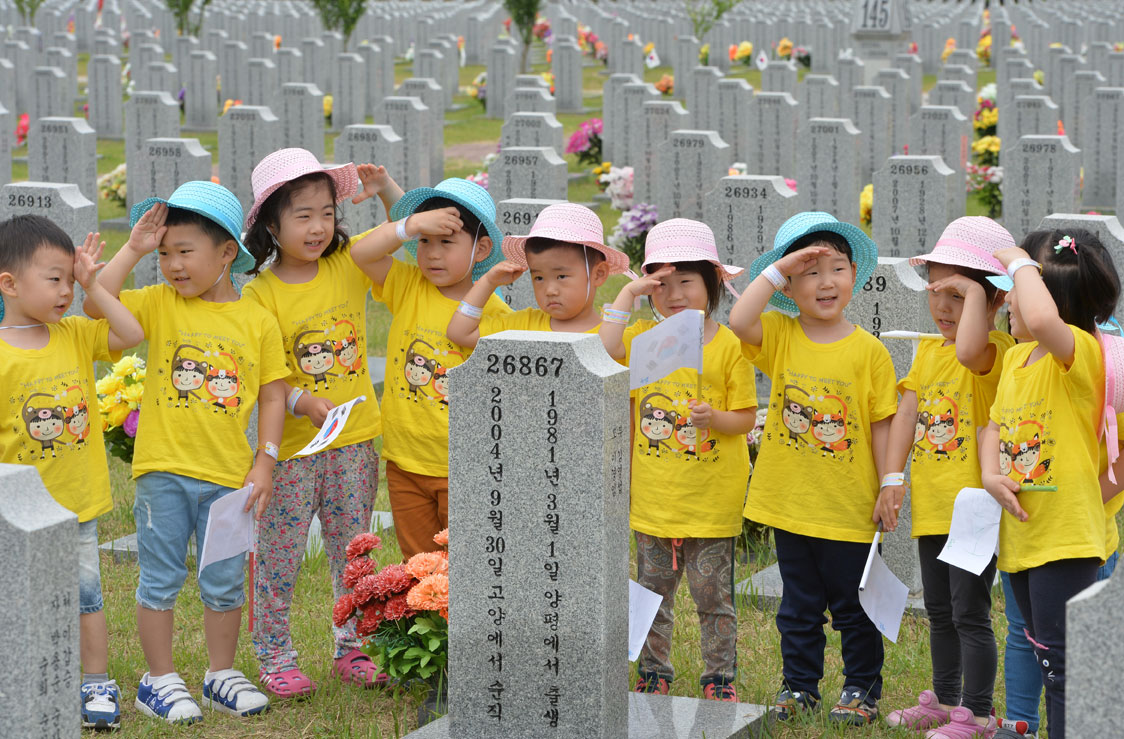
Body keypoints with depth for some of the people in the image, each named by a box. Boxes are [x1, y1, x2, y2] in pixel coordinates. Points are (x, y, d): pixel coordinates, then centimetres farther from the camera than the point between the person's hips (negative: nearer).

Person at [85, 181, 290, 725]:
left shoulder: (257, 321, 1)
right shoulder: (160, 304, -1)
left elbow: (273, 396, 4)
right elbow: (99, 305, -16)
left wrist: (265, 463, -2)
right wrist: (133, 249, -15)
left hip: (228, 475, 1)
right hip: (163, 470, -1)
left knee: (224, 583, 12)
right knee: (160, 579, 6)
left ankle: (221, 675, 27)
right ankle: (159, 680, 18)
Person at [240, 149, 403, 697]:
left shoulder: (348, 267, 0)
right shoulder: (260, 293, -10)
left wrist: (387, 189, -11)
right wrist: (303, 401, -28)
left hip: (355, 439, 3)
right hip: (290, 446, -3)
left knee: (354, 553, 12)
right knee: (279, 555, 3)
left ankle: (352, 650, 25)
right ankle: (275, 658, 16)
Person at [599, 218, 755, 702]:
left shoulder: (728, 345, -5)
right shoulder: (642, 338, 4)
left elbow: (746, 418, -3)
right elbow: (603, 355, -16)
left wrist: (714, 419, -24)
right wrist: (626, 295, -13)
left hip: (711, 497, -3)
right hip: (654, 494, 3)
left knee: (712, 593, 4)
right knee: (652, 591, 12)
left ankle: (719, 678, 16)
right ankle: (654, 675, 24)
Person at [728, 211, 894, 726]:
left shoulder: (868, 351, -6)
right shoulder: (779, 336, -1)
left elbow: (882, 429, -3)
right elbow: (737, 321, -22)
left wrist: (890, 494, -5)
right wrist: (776, 271, -19)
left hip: (850, 509, -2)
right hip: (790, 503, 2)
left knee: (854, 608, 9)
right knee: (799, 606, 15)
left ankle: (862, 689, 24)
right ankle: (799, 685, 29)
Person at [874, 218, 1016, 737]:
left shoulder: (996, 348, -14)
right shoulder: (929, 350, 11)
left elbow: (969, 349, -39)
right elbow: (906, 411, 6)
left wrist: (973, 291, -29)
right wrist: (893, 478, -2)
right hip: (932, 507, 8)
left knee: (969, 614, -3)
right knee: (940, 612, 20)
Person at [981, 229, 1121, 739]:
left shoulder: (1079, 351, -16)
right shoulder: (1016, 357, 12)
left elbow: (1042, 321, -39)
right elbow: (996, 425, 18)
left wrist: (1020, 263, -23)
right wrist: (991, 474, -2)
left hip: (1065, 534, -9)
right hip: (1020, 533, 9)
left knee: (1060, 659, -6)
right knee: (1042, 649, 19)